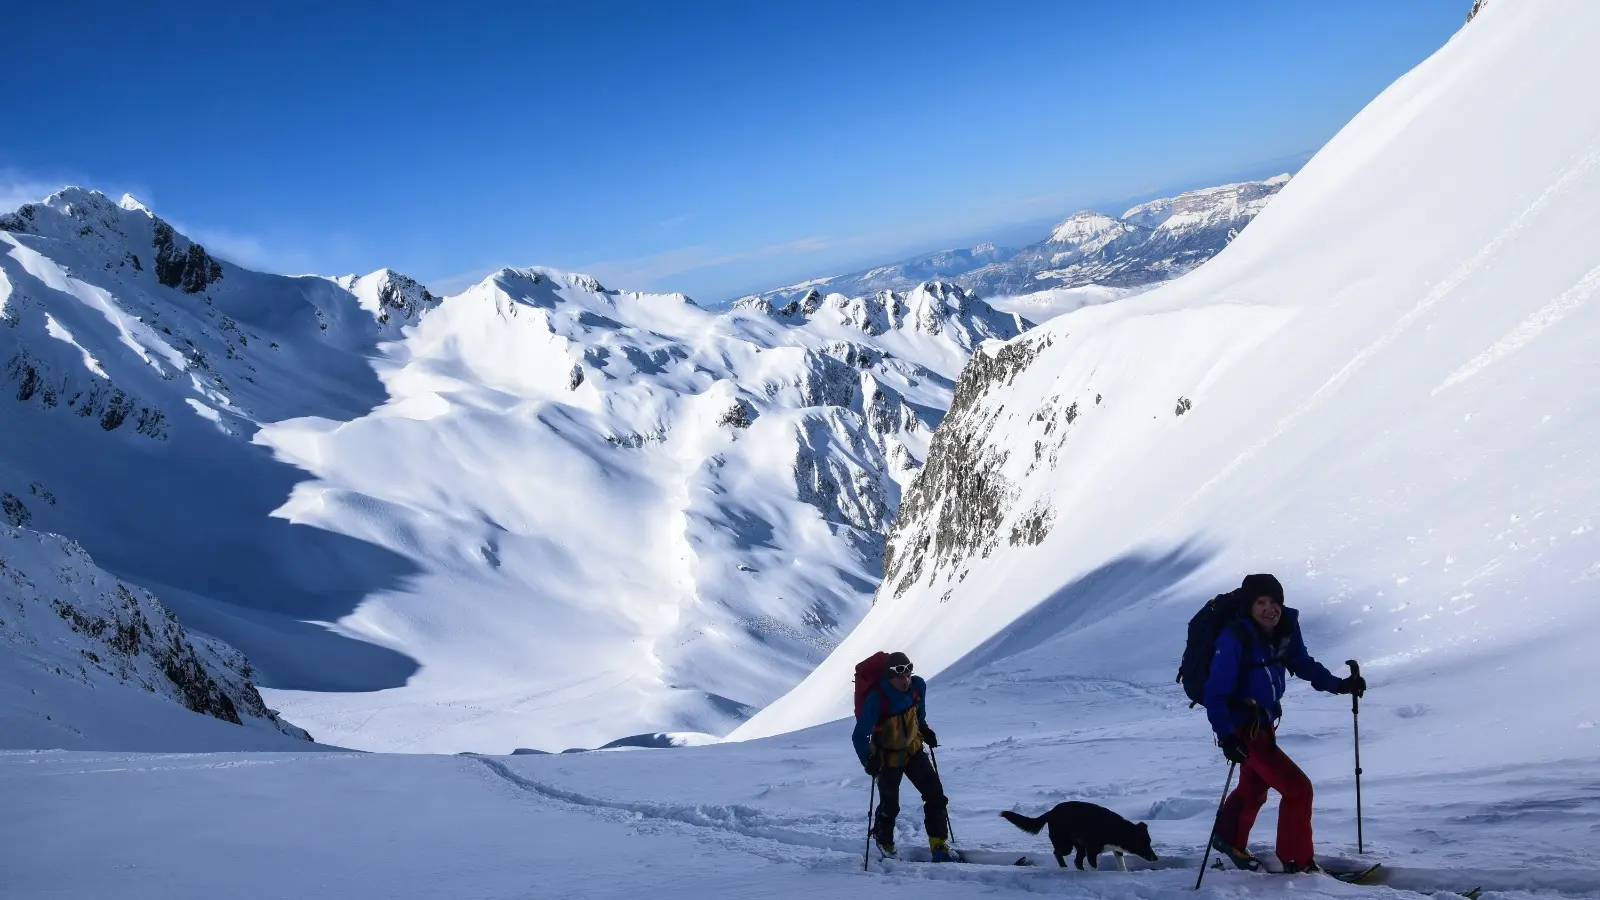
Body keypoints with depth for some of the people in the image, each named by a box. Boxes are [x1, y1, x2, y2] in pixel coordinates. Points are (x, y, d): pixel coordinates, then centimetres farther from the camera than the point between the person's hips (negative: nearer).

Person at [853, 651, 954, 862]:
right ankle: (884, 842, 37)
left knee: (935, 796, -4)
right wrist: (868, 760, -37)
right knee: (890, 806, 9)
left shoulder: (918, 686, -17)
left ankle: (939, 844, 8)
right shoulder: (876, 700, -32)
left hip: (913, 750, 4)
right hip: (888, 758, -4)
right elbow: (860, 736, -27)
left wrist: (924, 729, 10)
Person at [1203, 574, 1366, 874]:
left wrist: (1339, 685, -5)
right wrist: (1225, 736, -37)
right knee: (1298, 788, -10)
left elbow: (1303, 664, 8)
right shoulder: (1235, 639, -29)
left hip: (1266, 722, 8)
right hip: (1243, 728, -8)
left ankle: (1228, 840, 51)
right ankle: (1297, 861, 8)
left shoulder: (1286, 630, -10)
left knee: (1254, 788, 27)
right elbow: (1216, 693, -27)